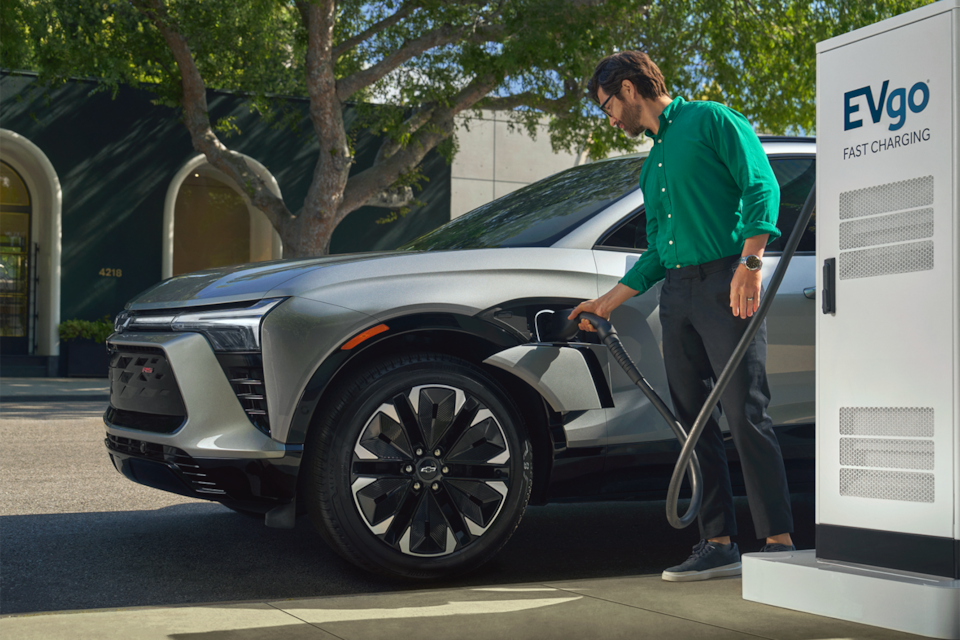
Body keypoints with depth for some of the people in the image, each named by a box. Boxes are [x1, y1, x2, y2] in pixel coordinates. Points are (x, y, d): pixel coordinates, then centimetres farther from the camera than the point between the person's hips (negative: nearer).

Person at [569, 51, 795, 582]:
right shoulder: (651, 167, 26)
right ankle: (718, 543, 7)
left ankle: (778, 542, -10)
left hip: (725, 285, -8)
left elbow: (762, 187, -8)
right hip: (676, 294, 8)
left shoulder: (711, 120, 3)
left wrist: (750, 264, -20)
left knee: (746, 414, -12)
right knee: (695, 423, 4)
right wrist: (608, 303, 26)